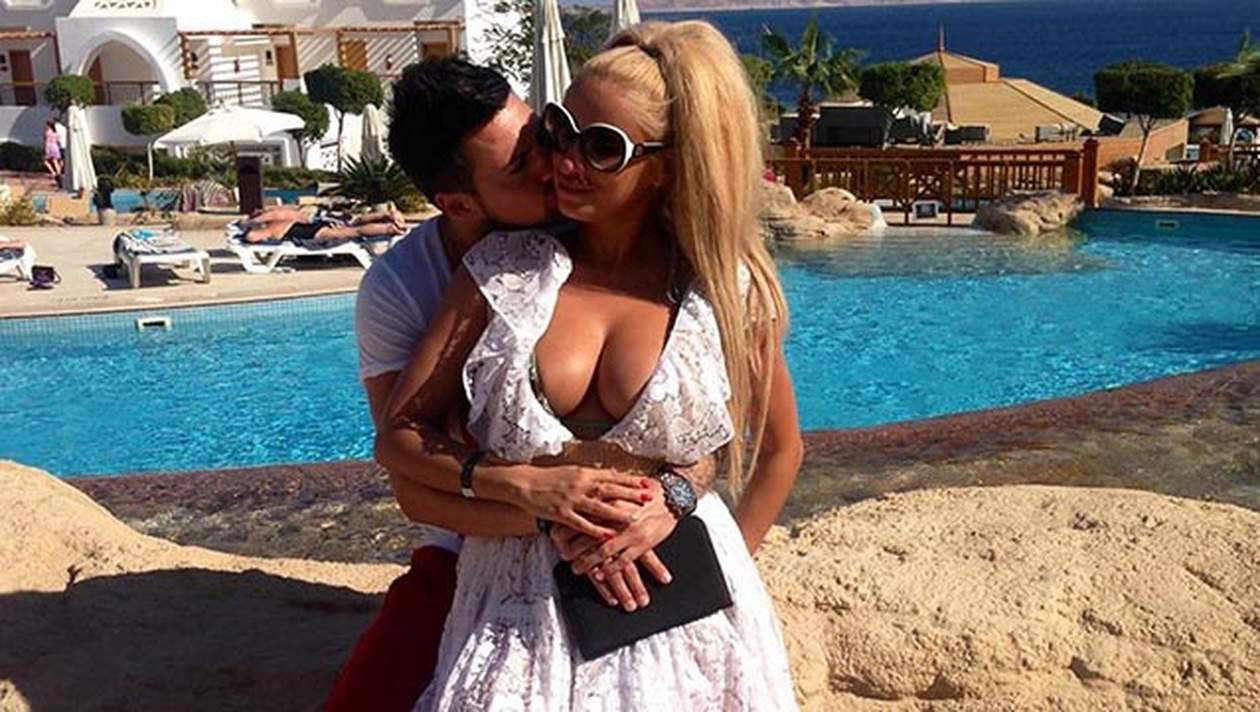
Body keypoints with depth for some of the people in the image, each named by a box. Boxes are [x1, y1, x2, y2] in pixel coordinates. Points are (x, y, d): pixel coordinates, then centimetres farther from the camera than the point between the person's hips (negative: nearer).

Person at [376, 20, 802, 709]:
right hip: (521, 613, 1)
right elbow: (396, 437, -3)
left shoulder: (729, 290, -4)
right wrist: (527, 488, -15)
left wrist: (724, 571, 5)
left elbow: (779, 450, 11)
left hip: (684, 620, 0)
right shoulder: (502, 270, -3)